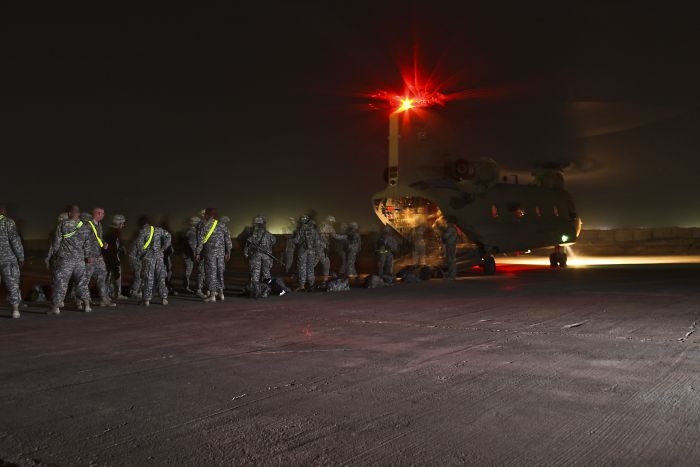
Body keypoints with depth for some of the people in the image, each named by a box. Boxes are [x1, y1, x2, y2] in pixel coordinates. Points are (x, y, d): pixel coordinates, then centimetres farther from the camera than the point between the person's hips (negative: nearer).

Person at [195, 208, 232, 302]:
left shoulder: (205, 225, -5)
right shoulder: (222, 225, 8)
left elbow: (200, 241, -7)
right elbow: (228, 239, 9)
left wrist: (198, 253, -2)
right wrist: (228, 252, 15)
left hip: (209, 253, -4)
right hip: (221, 253, 4)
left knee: (210, 272, -1)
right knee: (220, 272, 13)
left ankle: (212, 295, -2)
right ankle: (220, 293, 18)